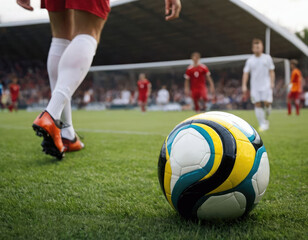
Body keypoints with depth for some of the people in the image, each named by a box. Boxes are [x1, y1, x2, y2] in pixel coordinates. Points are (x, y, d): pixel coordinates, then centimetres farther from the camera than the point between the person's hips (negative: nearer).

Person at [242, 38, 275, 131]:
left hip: (266, 85, -1)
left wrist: (272, 83, -5)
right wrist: (244, 85, -6)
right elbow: (245, 73, 4)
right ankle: (262, 125, 1)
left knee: (267, 103, -10)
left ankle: (266, 119, 17)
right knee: (257, 104, -5)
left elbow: (271, 71, 6)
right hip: (255, 86, 1)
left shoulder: (267, 58, 6)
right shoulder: (250, 60, 6)